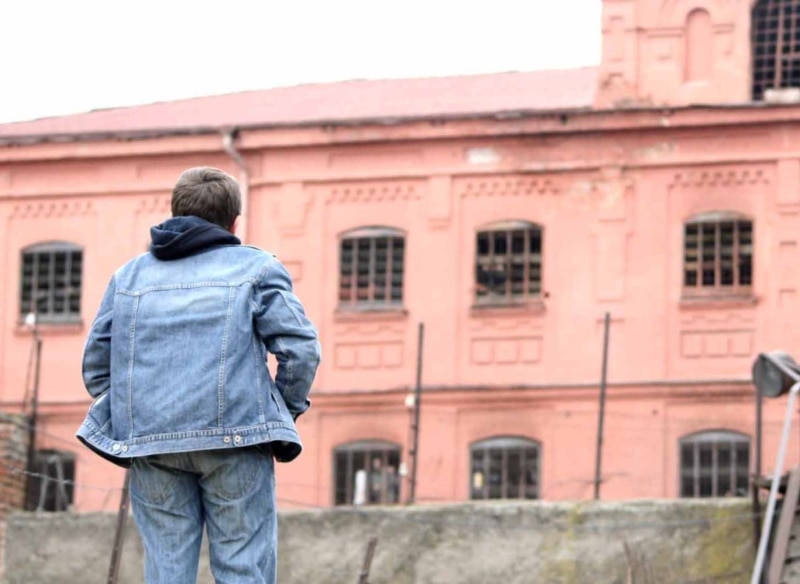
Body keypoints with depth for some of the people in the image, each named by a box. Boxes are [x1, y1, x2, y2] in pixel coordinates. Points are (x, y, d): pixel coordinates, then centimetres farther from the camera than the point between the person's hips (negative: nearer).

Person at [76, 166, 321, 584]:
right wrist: (288, 410, 12)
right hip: (234, 439, -3)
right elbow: (300, 348, -2)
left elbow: (96, 367, 14)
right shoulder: (256, 268, 7)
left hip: (149, 443, 3)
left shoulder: (129, 275, 18)